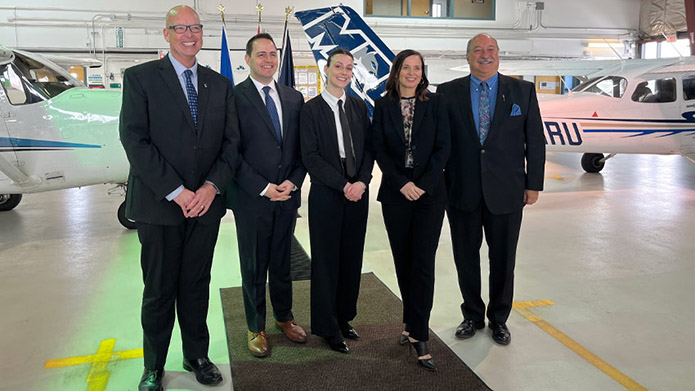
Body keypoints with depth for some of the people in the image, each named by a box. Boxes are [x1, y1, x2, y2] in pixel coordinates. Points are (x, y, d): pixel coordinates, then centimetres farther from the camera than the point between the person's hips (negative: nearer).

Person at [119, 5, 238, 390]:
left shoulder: (220, 85, 10)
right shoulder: (140, 77, -2)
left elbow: (231, 142, 7)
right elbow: (135, 141, -10)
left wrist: (212, 186, -9)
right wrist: (176, 192, -16)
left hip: (206, 203, 3)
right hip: (159, 204, -3)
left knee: (197, 285, 14)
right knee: (159, 290, 8)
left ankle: (196, 356, 31)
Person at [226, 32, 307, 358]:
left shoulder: (294, 98, 9)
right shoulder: (235, 97, -6)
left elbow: (302, 147, 9)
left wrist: (293, 182, -5)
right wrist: (263, 188, -15)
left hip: (288, 196, 4)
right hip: (251, 197, -4)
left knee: (282, 261, 17)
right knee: (253, 266, 10)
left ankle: (284, 317, 35)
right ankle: (256, 328, 27)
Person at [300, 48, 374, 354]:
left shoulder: (359, 107, 11)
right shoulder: (311, 109, -3)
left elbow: (369, 147, 8)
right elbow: (310, 156, -9)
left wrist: (362, 182, -8)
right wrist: (344, 185, -14)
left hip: (358, 193, 5)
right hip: (326, 195, -4)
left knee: (352, 258, 11)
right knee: (326, 260, 4)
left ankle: (344, 318, 28)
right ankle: (328, 328, 18)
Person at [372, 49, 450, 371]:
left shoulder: (434, 103, 4)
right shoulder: (383, 105, 6)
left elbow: (442, 147, -1)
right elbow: (379, 149, 1)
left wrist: (423, 184, -11)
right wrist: (402, 183, -10)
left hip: (430, 192, -1)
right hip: (395, 193, 2)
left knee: (423, 263, -5)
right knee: (403, 261, 9)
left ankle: (418, 335, 2)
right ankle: (412, 323, 26)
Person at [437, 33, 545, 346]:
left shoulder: (522, 91, 4)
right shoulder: (448, 92, 3)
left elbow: (535, 141, 4)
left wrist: (533, 184, 0)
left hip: (505, 192, 0)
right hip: (462, 192, 0)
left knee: (503, 260, 11)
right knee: (466, 258, 11)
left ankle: (499, 319, 31)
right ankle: (473, 316, 32)